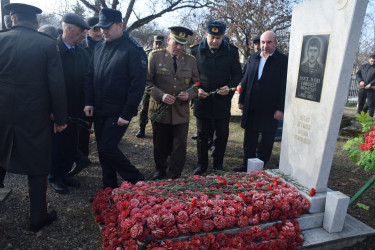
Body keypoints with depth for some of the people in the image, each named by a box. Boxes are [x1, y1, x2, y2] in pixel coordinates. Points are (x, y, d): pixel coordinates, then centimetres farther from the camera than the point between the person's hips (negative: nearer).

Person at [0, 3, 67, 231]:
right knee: (37, 169, 11)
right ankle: (38, 218, 23)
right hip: (35, 117, -2)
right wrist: (60, 118, -1)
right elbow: (57, 85, -9)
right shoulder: (48, 44, -8)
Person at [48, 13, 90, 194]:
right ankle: (54, 178, 27)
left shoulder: (83, 54, 6)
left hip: (75, 110, 6)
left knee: (71, 145, 15)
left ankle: (64, 173, 34)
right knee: (56, 144, 8)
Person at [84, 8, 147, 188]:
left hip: (118, 113, -7)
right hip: (99, 111, 7)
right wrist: (89, 102, 6)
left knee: (107, 149, -9)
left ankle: (137, 181, 12)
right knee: (103, 150, 12)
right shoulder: (99, 47, 10)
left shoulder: (133, 50, -13)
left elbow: (138, 84, -16)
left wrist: (127, 114, -18)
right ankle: (109, 188, 28)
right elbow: (91, 76, 16)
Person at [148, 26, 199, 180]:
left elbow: (196, 84, 11)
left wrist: (189, 94, -11)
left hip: (181, 112, 1)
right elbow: (147, 82, -2)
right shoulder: (155, 56, 0)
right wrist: (161, 95, -17)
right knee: (160, 146, 14)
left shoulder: (190, 60, 7)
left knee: (180, 147, -1)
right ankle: (160, 170, 39)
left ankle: (174, 177, 15)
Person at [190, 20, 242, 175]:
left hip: (223, 102, 1)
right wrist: (196, 89, -12)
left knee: (222, 135, 9)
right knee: (202, 135, 10)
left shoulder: (231, 52, 0)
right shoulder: (196, 51, -1)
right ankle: (202, 165, 26)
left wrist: (229, 87, -14)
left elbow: (238, 74, 5)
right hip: (202, 100, 0)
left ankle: (218, 164, 27)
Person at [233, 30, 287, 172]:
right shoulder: (253, 57, 9)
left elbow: (284, 87, -10)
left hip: (270, 110, -5)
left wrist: (280, 109, -13)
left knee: (266, 142, 8)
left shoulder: (283, 60, -7)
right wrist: (242, 100, 12)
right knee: (249, 139, 14)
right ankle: (247, 166, 28)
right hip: (251, 108, 5)